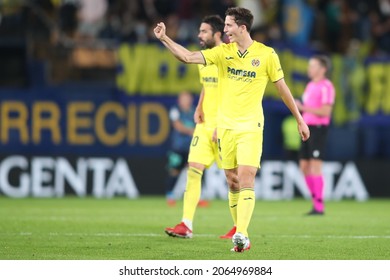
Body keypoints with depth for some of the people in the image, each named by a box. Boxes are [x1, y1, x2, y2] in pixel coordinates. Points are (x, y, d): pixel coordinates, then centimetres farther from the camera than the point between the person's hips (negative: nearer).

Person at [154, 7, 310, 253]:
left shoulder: (266, 54, -4)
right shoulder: (223, 52, 4)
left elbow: (283, 88, 4)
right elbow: (188, 57, -2)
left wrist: (300, 120, 8)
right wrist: (165, 38, -13)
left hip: (250, 126, -4)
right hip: (225, 125, 4)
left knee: (246, 178, -15)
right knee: (232, 181, 6)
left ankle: (241, 234, -22)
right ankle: (241, 236, 13)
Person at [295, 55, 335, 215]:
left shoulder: (325, 86, -10)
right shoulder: (310, 85, 18)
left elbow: (325, 111, -18)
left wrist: (303, 107, -19)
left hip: (318, 128, -9)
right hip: (308, 128, 9)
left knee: (315, 166, -11)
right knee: (304, 166, 8)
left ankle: (319, 206, -10)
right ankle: (316, 201, 16)